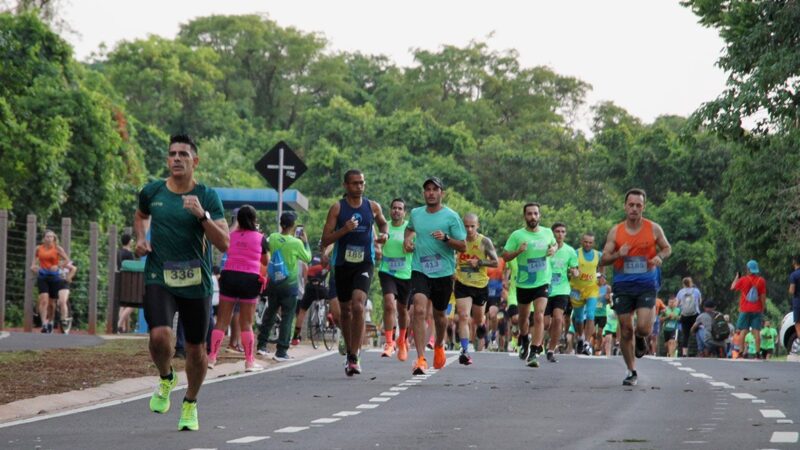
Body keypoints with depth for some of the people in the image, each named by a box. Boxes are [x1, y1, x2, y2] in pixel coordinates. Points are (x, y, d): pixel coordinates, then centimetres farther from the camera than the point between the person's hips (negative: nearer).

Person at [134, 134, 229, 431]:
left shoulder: (208, 197, -4)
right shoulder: (152, 192, 3)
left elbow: (223, 244, -11)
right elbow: (140, 216, 27)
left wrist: (202, 215, -23)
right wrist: (141, 238, 7)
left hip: (196, 283, 0)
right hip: (159, 280, 0)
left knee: (196, 349, 9)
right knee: (160, 335, -23)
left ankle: (190, 404, 34)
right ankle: (166, 379, 10)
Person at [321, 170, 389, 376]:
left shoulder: (373, 207, 4)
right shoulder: (337, 208, -2)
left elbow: (383, 223, 26)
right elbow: (325, 240, -5)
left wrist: (384, 234, 4)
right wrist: (344, 230, -21)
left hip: (364, 263, -1)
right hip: (342, 264, 1)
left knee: (358, 306, -20)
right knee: (346, 311, 11)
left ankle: (354, 357, -19)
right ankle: (350, 353, 28)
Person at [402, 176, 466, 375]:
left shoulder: (451, 216, -5)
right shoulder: (415, 213, 6)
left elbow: (463, 246, -6)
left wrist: (445, 238, -23)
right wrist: (407, 240, 9)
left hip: (443, 273, -1)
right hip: (420, 271, 1)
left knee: (439, 314, 16)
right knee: (419, 310, -19)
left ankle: (439, 346, 47)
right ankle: (421, 359, -23)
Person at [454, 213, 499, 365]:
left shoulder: (485, 242, -8)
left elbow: (495, 262, -7)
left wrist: (479, 262, -20)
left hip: (481, 285, 0)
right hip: (462, 284, 0)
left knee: (477, 319, 15)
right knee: (463, 317, -16)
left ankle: (481, 325, 53)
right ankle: (464, 350, -19)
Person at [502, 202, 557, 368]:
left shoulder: (547, 232, 0)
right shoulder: (517, 235, -8)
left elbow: (555, 243, 21)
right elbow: (505, 256, -6)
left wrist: (554, 249, -2)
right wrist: (518, 251, -25)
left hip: (542, 282, 0)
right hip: (524, 283, 0)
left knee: (539, 316, -16)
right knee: (523, 316, 17)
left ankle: (534, 353, -17)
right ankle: (524, 340, 48)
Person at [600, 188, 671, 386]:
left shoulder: (653, 229, 0)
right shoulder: (615, 231, 2)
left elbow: (667, 248, 14)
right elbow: (603, 260, 3)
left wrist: (660, 257, -8)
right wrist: (618, 254, -18)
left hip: (646, 284, -1)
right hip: (623, 285, 2)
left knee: (644, 328, -17)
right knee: (625, 330, 3)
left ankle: (640, 340, 21)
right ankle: (631, 372, 19)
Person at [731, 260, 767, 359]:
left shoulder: (743, 280, -4)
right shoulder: (761, 281, -1)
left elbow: (732, 288, 10)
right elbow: (763, 297, -1)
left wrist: (736, 277, 26)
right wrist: (763, 310, 6)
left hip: (745, 310, -1)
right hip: (757, 310, 1)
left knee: (742, 331, 3)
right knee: (756, 331, -1)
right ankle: (757, 352, -7)